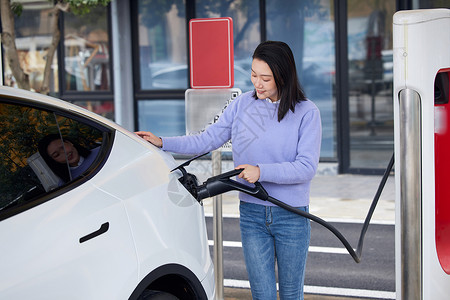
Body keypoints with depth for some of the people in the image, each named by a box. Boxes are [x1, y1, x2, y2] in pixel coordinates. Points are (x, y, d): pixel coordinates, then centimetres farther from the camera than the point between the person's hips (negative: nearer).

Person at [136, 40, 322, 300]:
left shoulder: (306, 112, -7)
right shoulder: (242, 104, 3)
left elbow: (307, 167, -14)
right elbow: (208, 140, 8)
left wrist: (261, 171, -23)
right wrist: (163, 143, 1)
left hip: (292, 217, -2)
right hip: (252, 213, 2)